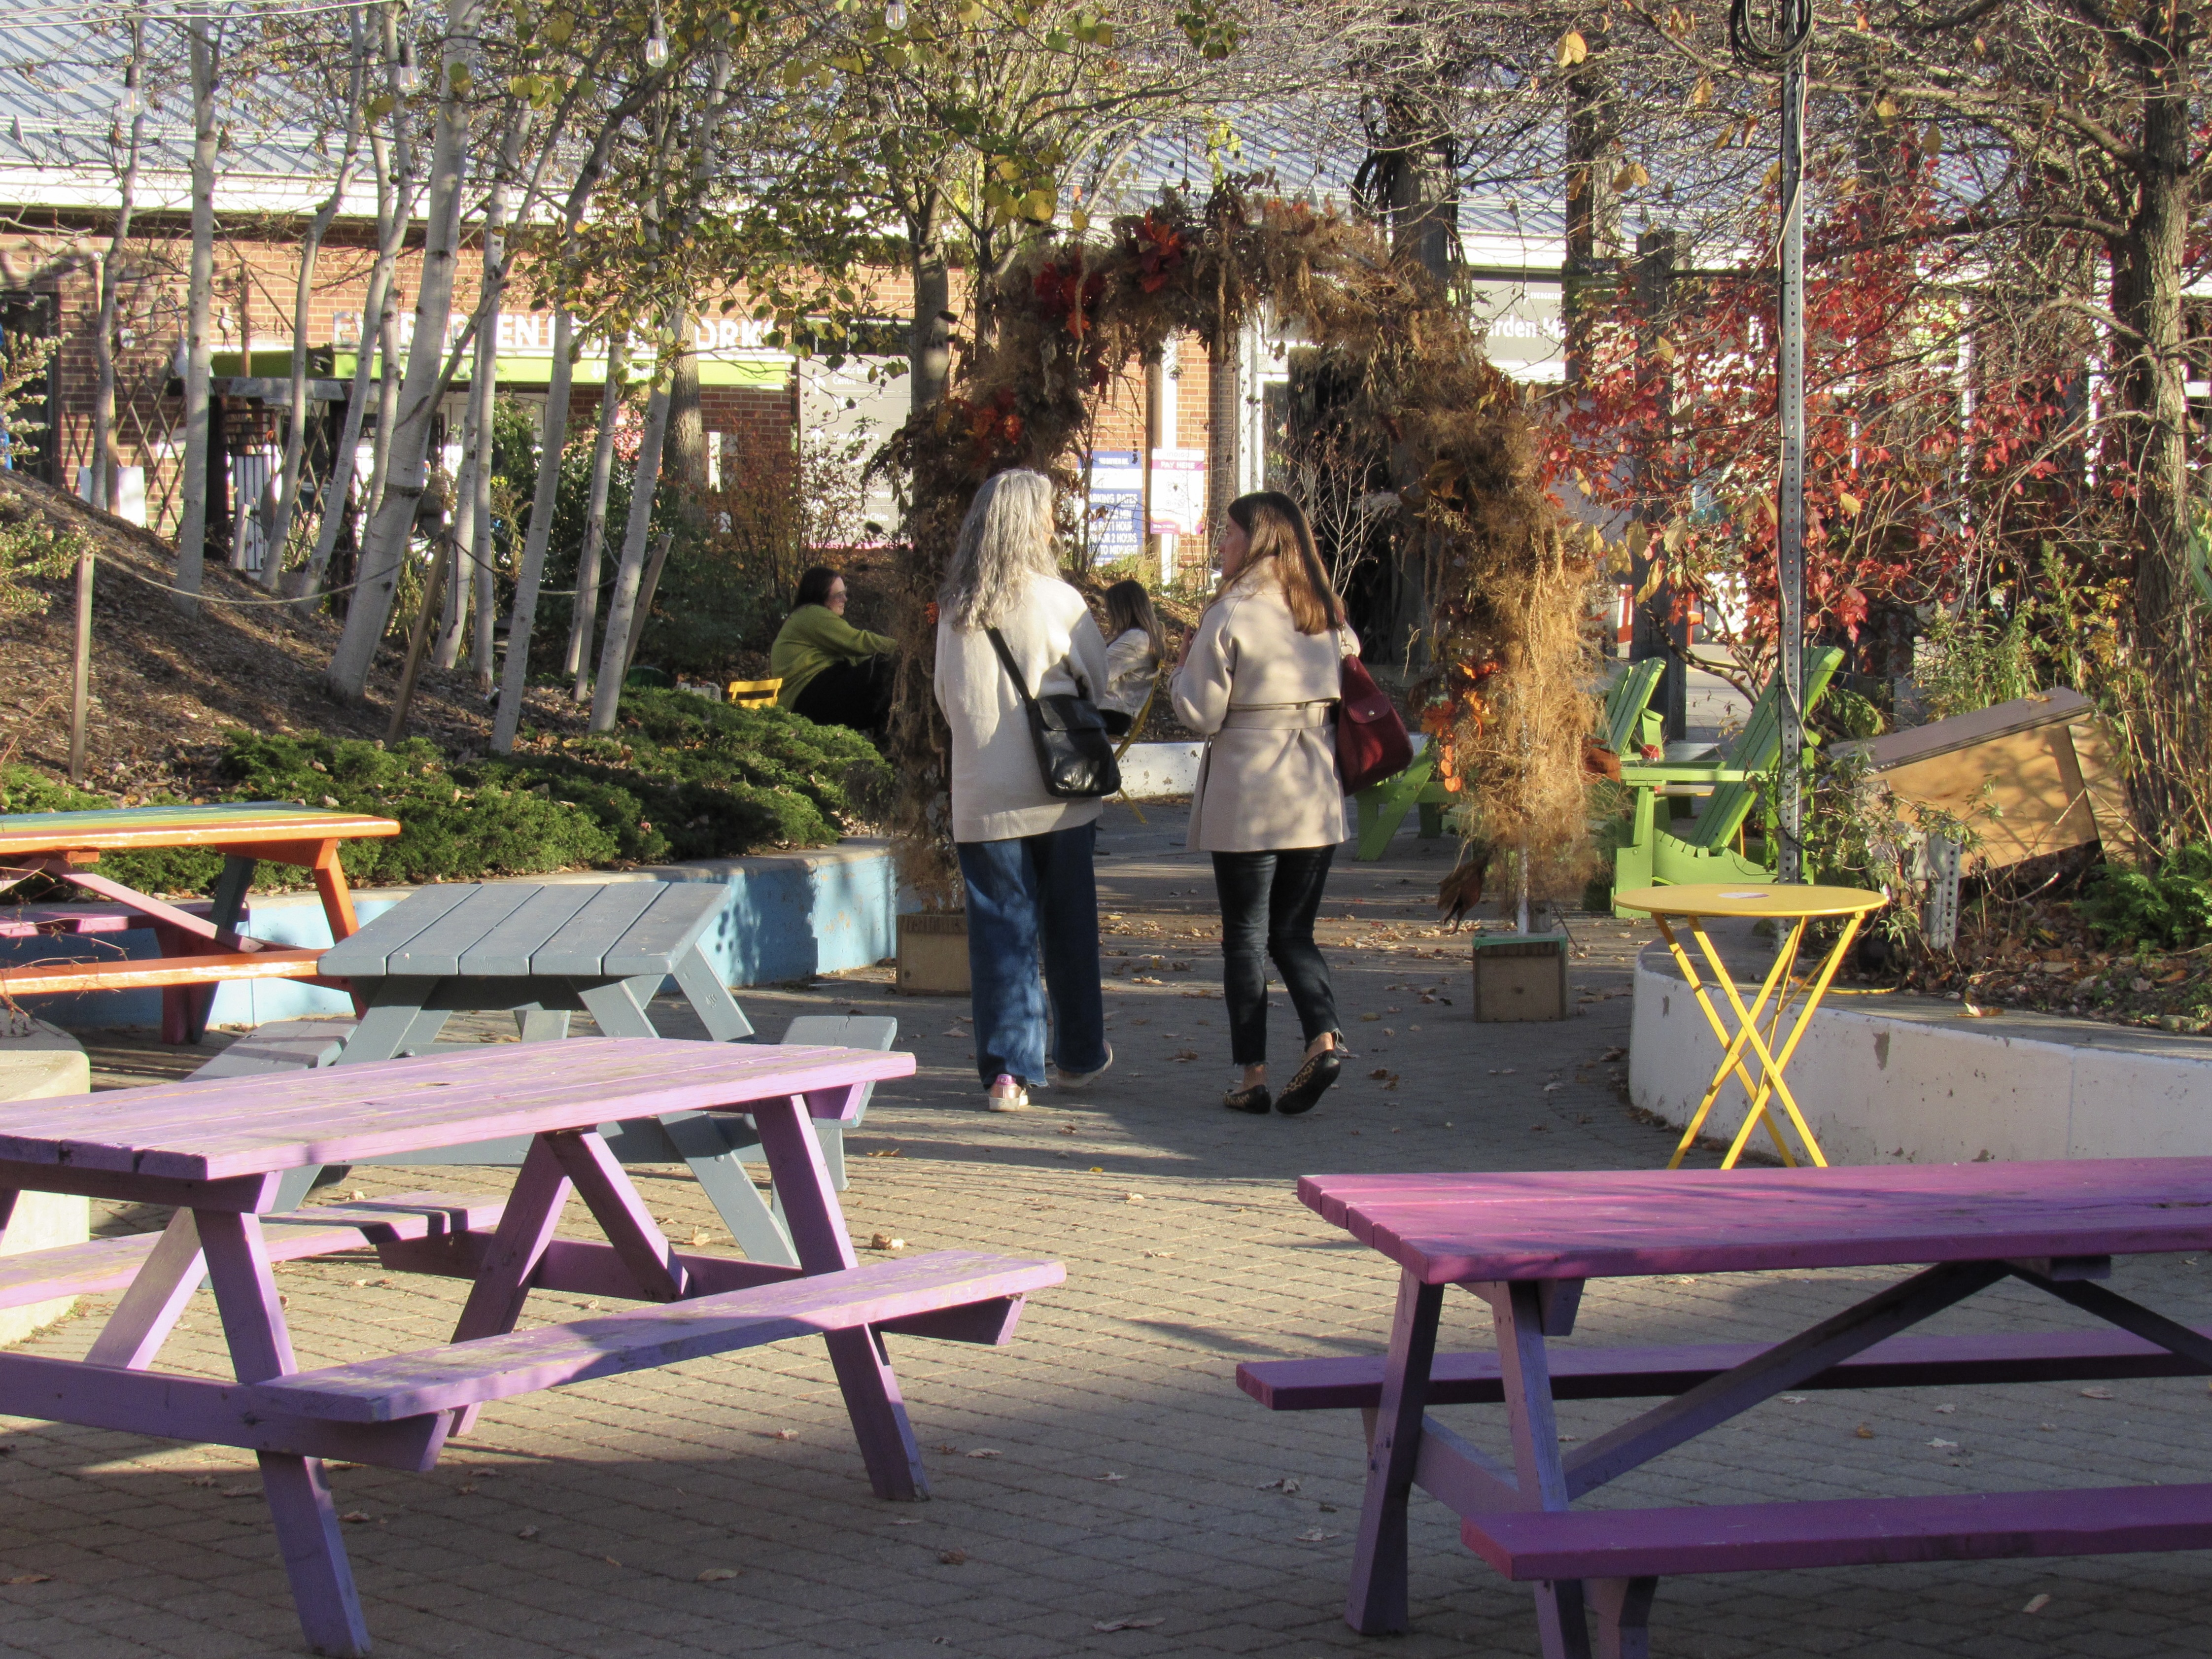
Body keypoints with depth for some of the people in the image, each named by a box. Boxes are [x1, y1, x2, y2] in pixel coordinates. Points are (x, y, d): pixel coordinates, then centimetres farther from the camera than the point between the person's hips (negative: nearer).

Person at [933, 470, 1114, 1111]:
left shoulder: (954, 612, 0)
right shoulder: (1057, 601, -9)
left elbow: (947, 699, 11)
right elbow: (1100, 680, 3)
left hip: (981, 794, 2)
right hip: (1056, 792, -2)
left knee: (999, 929, 4)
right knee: (1068, 925, 14)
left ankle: (1007, 1069, -4)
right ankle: (1078, 1054, 27)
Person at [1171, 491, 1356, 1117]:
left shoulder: (1230, 613, -10)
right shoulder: (1330, 612, 7)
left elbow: (1201, 714, -9)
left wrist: (1183, 667, 8)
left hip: (1247, 798, -5)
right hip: (1317, 797, 5)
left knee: (1244, 936, 5)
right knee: (1293, 932, 14)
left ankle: (1253, 1077, 4)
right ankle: (1324, 1036, -9)